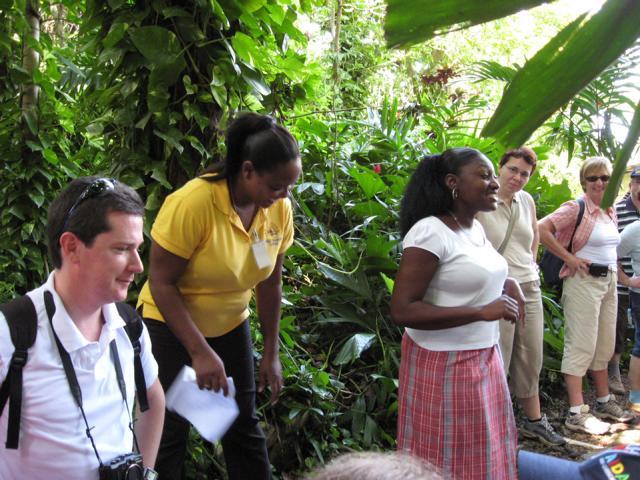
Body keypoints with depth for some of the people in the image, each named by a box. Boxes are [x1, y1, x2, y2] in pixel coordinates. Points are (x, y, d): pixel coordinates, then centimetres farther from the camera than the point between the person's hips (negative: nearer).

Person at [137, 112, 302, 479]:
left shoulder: (279, 209, -11)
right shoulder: (192, 203, -27)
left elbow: (270, 283, 0)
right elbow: (161, 282, -22)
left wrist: (271, 354, 4)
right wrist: (200, 352, -24)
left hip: (231, 326, 5)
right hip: (172, 325, -4)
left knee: (245, 428, 11)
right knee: (170, 434, 3)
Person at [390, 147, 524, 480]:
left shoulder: (475, 228, 5)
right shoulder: (429, 232, -21)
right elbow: (401, 311, -26)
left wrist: (506, 283, 3)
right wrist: (481, 312, -27)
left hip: (483, 357, 8)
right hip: (444, 364, -8)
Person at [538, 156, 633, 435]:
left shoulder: (611, 212, 12)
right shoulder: (576, 208, -12)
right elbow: (541, 228, -24)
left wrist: (616, 273, 12)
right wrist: (569, 258, -19)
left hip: (609, 281, 8)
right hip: (584, 282, -8)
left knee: (604, 346, 17)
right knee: (581, 346, -5)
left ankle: (604, 402, 32)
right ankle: (576, 414, -1)